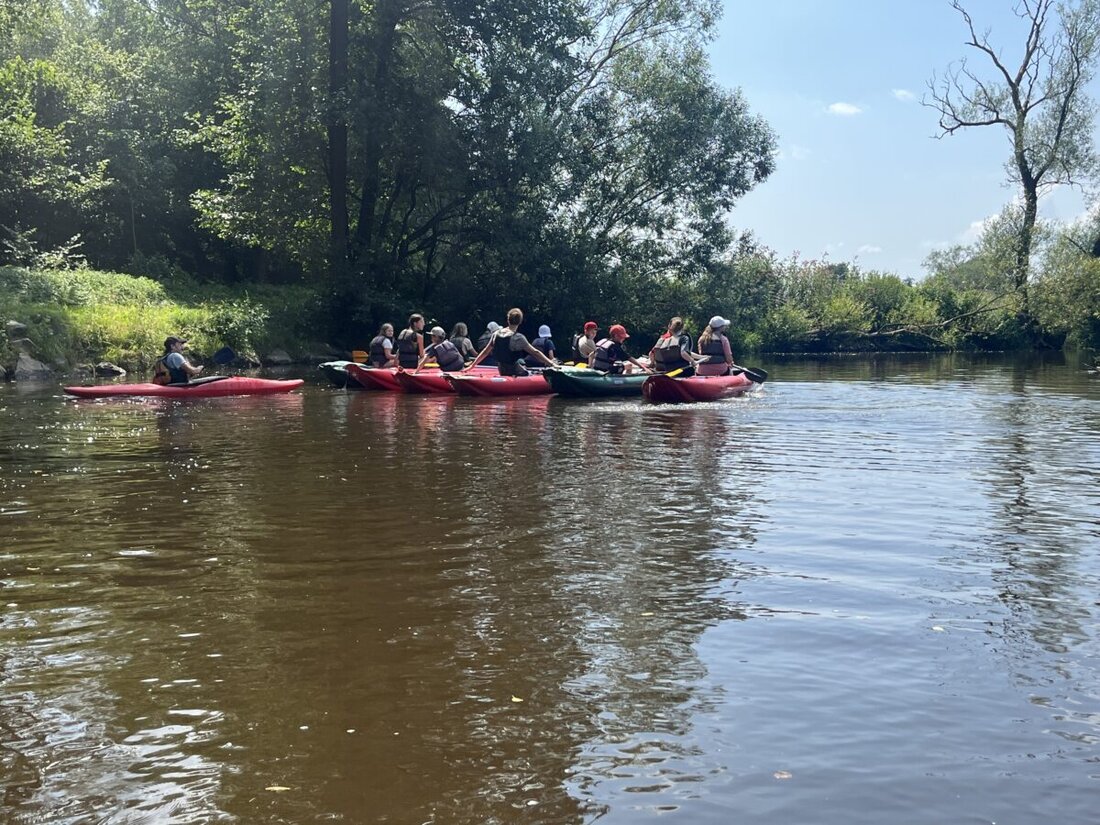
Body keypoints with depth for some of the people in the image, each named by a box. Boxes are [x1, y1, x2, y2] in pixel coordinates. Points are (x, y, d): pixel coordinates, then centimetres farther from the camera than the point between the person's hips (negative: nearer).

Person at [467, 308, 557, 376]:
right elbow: (535, 353, -16)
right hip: (516, 374, -7)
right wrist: (552, 364, -12)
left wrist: (472, 366, 15)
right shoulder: (518, 338, -18)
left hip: (502, 373, 7)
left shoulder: (496, 334, -1)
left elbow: (485, 352, 5)